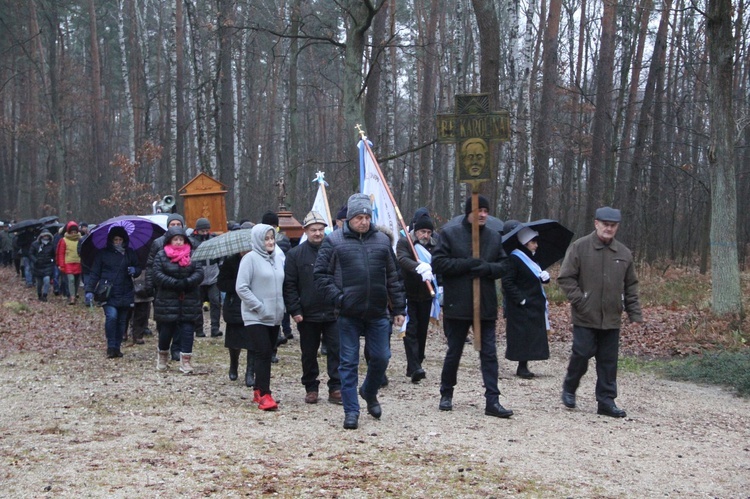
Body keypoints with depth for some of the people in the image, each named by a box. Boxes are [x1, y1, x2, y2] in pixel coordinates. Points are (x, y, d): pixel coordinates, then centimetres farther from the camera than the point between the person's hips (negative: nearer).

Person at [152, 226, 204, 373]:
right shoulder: (161, 256, 1)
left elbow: (199, 272, -2)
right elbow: (157, 274, -9)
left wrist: (187, 282, -20)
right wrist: (175, 283, -19)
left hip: (189, 302, 1)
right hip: (167, 302, -1)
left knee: (187, 330, -2)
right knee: (166, 330, 6)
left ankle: (186, 360, 3)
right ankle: (162, 356, 30)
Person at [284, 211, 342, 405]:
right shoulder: (295, 254, 0)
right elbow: (289, 285, -1)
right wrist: (294, 310, -8)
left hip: (333, 313, 0)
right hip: (308, 315, 0)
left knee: (336, 351, 0)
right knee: (309, 354, 10)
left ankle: (336, 389, 8)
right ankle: (311, 388, 22)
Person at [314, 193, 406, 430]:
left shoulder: (382, 240, 9)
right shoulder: (334, 241, 0)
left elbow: (394, 277, 12)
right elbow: (321, 275, 0)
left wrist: (399, 308, 9)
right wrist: (337, 299, -11)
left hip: (378, 313, 3)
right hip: (348, 315, -2)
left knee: (381, 358, 6)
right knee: (349, 363, 2)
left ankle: (369, 392, 35)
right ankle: (351, 411, 11)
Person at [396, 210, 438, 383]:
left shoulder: (434, 245, 8)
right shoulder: (404, 242, -6)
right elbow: (403, 259, -25)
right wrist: (419, 267, -42)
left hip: (425, 295, 5)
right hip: (408, 295, -4)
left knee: (422, 331, 9)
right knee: (411, 330, -10)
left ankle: (415, 366, 20)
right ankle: (415, 368, -17)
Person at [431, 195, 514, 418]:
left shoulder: (494, 237, 9)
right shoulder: (450, 234, -2)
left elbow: (503, 266, 10)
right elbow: (437, 264, -9)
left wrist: (488, 268, -12)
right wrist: (466, 264, -17)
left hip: (486, 306, 3)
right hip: (457, 305, -3)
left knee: (489, 353, 0)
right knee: (454, 352, 10)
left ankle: (492, 401, 1)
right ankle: (446, 394, 27)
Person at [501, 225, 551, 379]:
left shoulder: (531, 259, 15)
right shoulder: (514, 259, -12)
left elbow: (537, 279, 23)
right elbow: (507, 282, -17)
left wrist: (544, 276, 0)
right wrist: (520, 299, -20)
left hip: (535, 305, 9)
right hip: (521, 307, -9)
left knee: (532, 336, 7)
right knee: (522, 335, -7)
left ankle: (523, 367, 12)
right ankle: (522, 367, -1)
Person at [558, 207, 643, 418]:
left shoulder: (624, 253, 9)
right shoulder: (579, 248, -5)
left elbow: (631, 286, 14)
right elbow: (565, 278, -6)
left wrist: (635, 313, 8)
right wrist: (580, 301, -13)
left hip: (611, 319, 4)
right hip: (585, 317, -4)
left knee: (608, 361, 6)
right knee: (582, 354, -3)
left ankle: (606, 401, 14)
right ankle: (569, 389, 21)